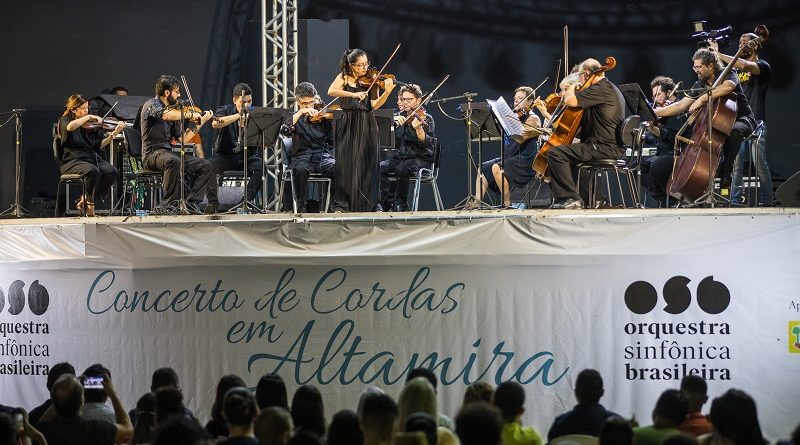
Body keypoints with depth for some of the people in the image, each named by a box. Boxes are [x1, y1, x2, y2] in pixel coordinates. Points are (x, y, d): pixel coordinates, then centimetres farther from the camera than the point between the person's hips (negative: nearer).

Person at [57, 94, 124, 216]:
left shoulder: (91, 125, 17)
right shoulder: (64, 121, 6)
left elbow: (99, 146, 10)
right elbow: (70, 127, -21)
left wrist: (114, 134, -2)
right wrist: (89, 117, -17)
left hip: (92, 158, 5)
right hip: (73, 161, -5)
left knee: (112, 172, -23)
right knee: (93, 171, -36)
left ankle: (86, 200, -8)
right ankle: (89, 203, -10)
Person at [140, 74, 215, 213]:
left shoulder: (172, 110, 18)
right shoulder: (151, 105, -5)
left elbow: (182, 139, 16)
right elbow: (165, 115, -30)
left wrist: (200, 123, 11)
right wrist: (190, 114, -21)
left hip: (168, 153, 8)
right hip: (152, 153, -8)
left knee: (206, 167, -4)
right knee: (174, 161, -40)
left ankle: (192, 202, -10)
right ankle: (169, 205, -34)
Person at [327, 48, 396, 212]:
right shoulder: (344, 77, 3)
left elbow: (374, 105, -3)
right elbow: (331, 91, -16)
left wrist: (387, 92, -20)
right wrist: (353, 94, -26)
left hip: (366, 126, 2)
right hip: (347, 125, -2)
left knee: (368, 163, 0)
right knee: (345, 162, -5)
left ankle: (373, 203, 4)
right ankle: (341, 203, 0)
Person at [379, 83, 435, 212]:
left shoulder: (426, 118, -3)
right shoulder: (398, 116, 12)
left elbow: (427, 143, -17)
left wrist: (418, 129, -36)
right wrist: (393, 119, -19)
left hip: (420, 159, -5)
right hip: (399, 157, 5)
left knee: (401, 169, -34)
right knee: (380, 168, -22)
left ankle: (401, 205, -17)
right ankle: (389, 203, -17)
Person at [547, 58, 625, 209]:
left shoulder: (600, 89, -15)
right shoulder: (609, 87, 20)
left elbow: (570, 100, -23)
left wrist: (571, 89, -2)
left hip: (604, 148, -11)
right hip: (614, 147, 11)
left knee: (555, 153, -18)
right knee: (572, 152, 36)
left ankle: (570, 198, -19)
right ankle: (588, 197, 33)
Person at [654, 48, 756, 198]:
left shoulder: (728, 74, -13)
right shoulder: (699, 85, 7)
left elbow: (728, 87, -38)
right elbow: (681, 106, 6)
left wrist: (702, 99, -40)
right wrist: (657, 112, -3)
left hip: (742, 119, -7)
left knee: (733, 131, -40)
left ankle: (725, 176, -31)